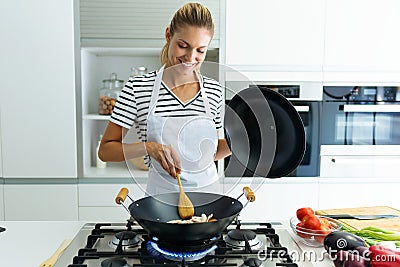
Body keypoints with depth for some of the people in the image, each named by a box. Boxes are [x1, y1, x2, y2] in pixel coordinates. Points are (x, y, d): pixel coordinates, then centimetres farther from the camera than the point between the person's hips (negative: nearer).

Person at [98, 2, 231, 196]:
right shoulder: (137, 88, -10)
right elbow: (105, 150, -7)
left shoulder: (214, 91, 0)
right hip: (160, 197, -2)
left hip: (208, 194, 3)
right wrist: (148, 146, -23)